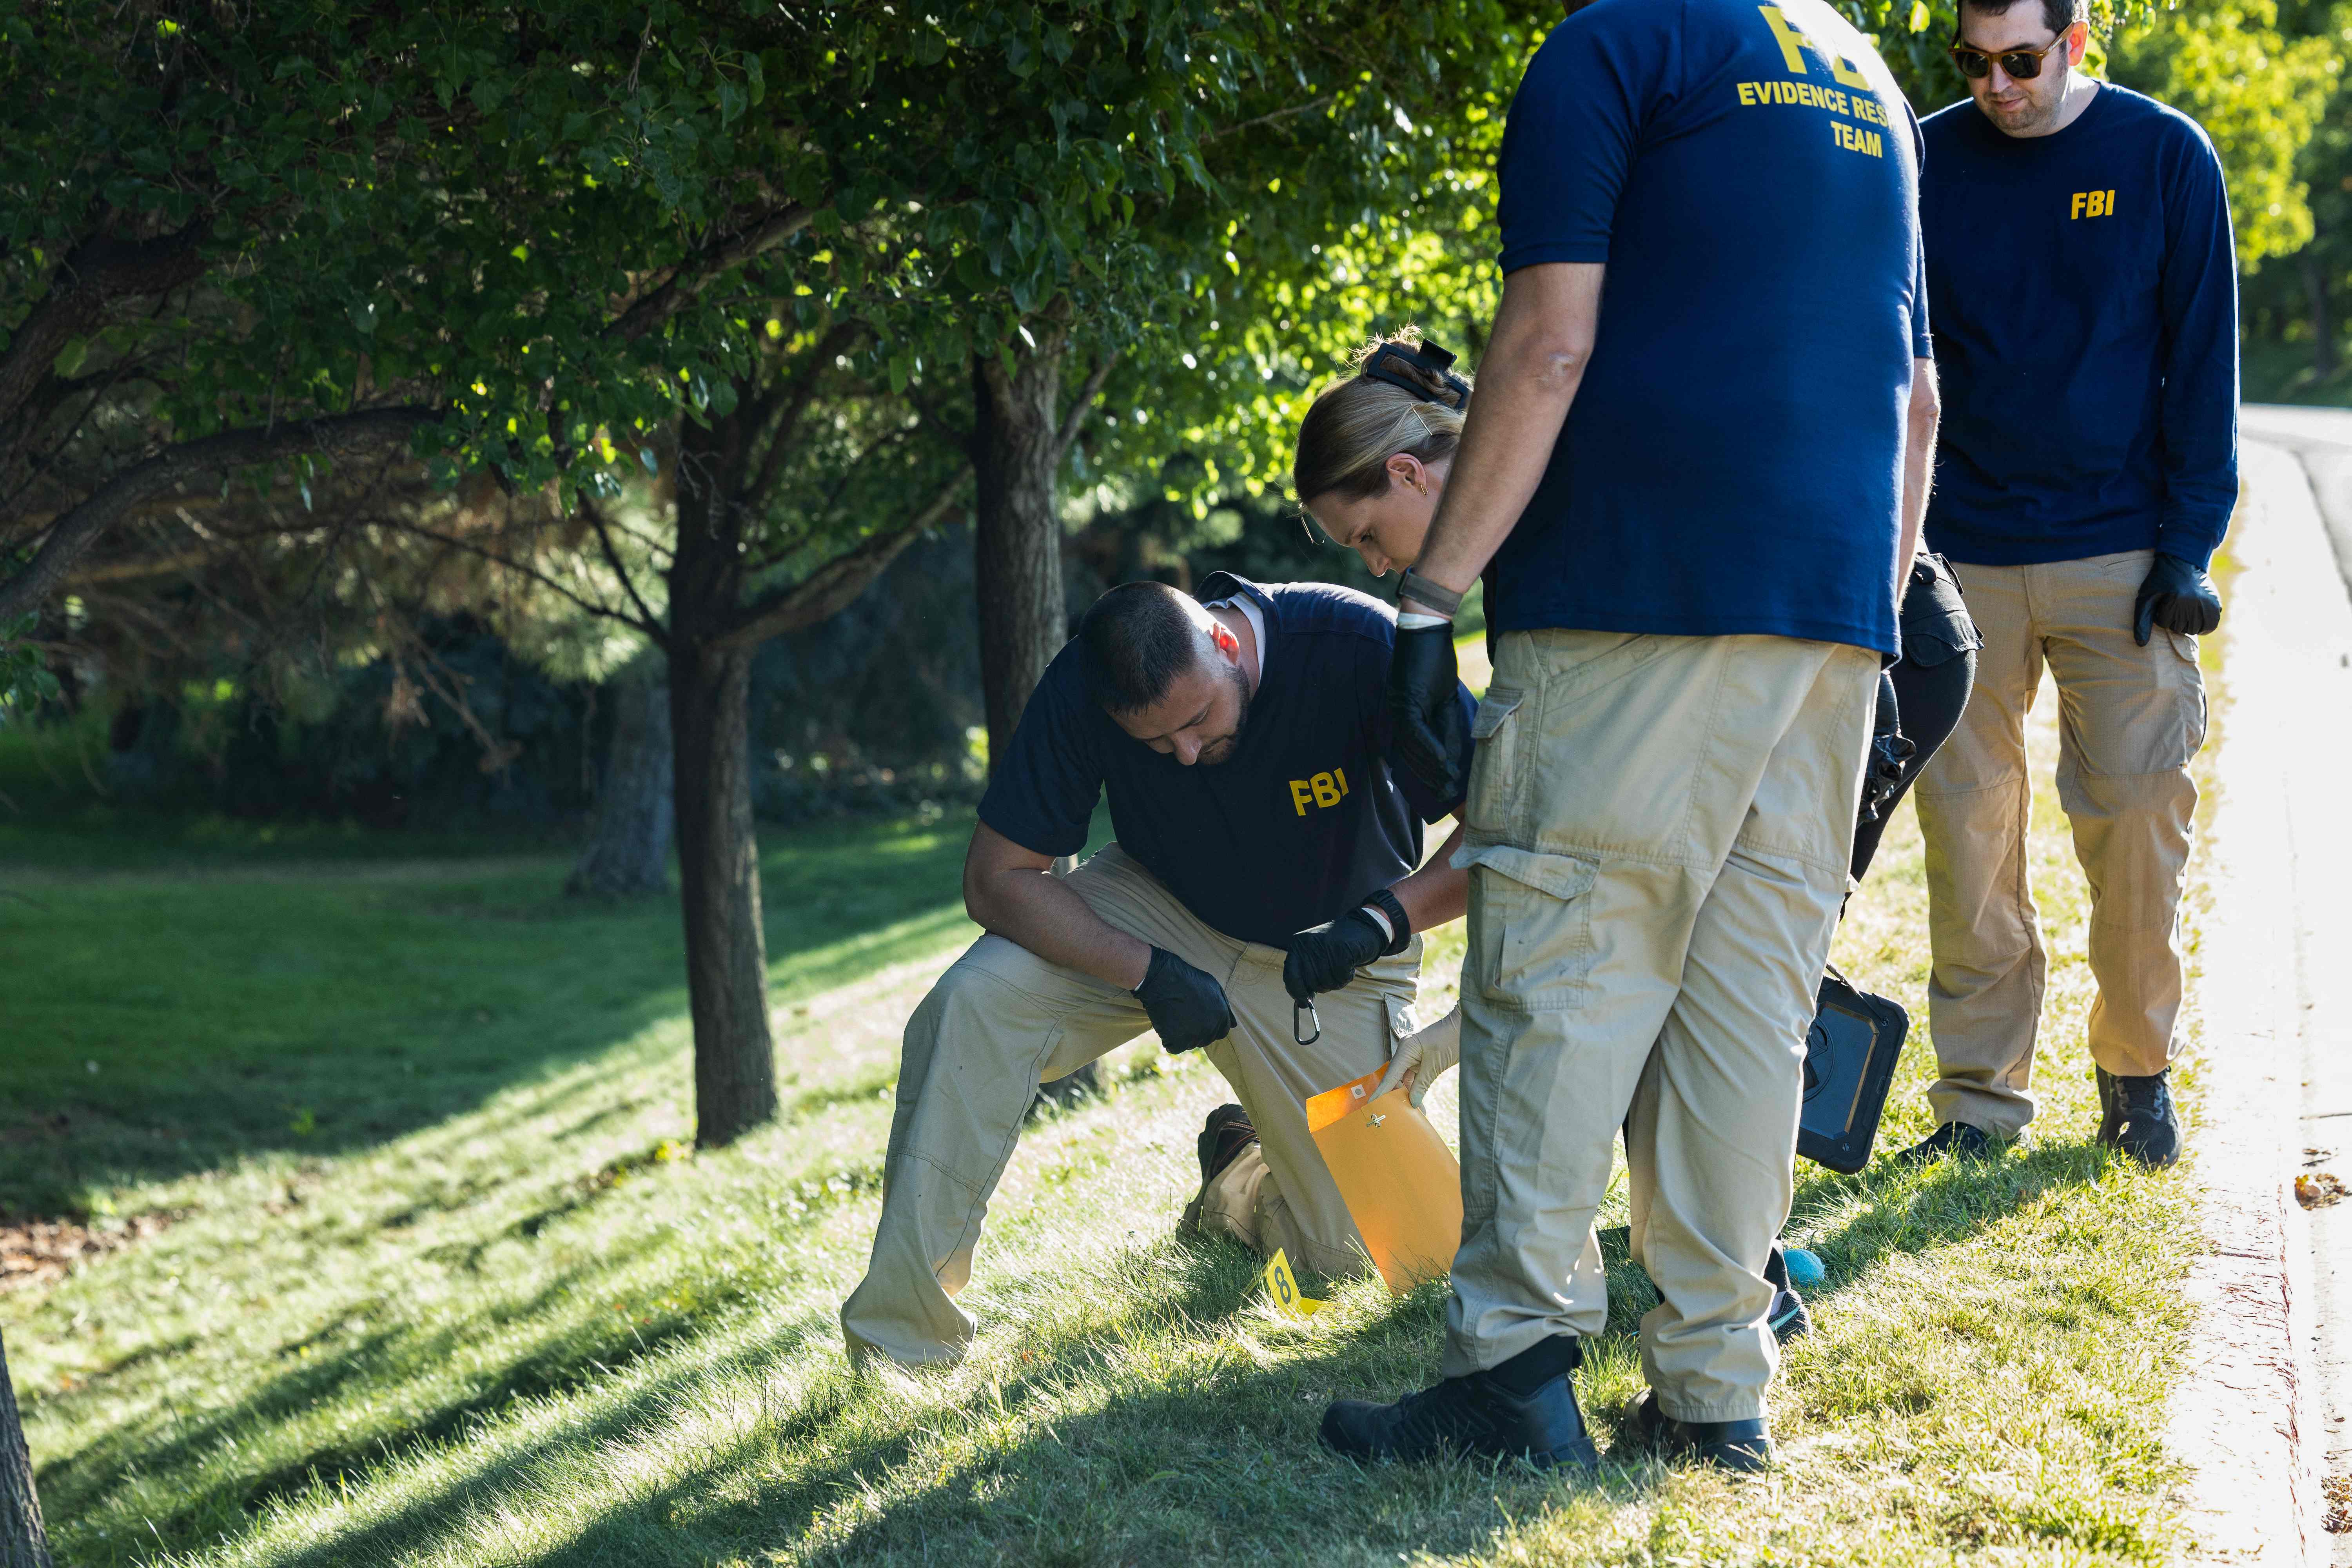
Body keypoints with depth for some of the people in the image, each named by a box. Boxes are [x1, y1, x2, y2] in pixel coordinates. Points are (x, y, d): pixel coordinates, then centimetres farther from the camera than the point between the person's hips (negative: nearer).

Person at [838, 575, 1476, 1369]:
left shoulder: (1360, 647, -30)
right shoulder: (1081, 689, -25)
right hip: (1163, 919, 0)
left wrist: (1379, 921, -42)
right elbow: (997, 878, -20)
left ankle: (1244, 1178, 29)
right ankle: (900, 1345, -22)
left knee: (1367, 1258, -7)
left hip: (1331, 958, 0)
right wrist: (1149, 974, -34)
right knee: (969, 1005, -29)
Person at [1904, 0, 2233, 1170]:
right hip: (1962, 556, 1)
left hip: (2118, 551, -1)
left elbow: (2202, 363, 2)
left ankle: (2137, 1070, 15)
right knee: (1966, 829, 1)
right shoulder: (1927, 164, 4)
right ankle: (1981, 1095, 10)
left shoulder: (2165, 158, 1)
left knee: (2137, 816, -3)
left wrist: (2187, 547, -5)